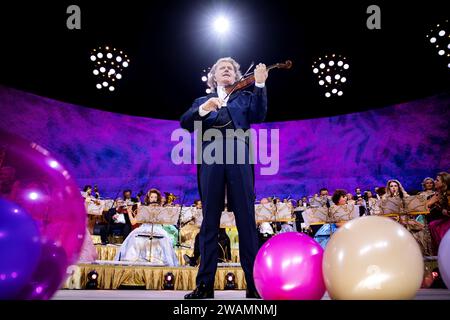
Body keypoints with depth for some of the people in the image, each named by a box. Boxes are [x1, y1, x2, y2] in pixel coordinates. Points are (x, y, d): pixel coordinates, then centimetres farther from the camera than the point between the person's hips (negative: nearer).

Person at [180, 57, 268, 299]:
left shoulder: (245, 97, 24)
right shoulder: (202, 101, 25)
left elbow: (258, 116, 4)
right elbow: (185, 123, 8)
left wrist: (260, 84, -7)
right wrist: (204, 109, -10)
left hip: (239, 159, -1)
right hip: (211, 160, 1)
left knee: (246, 220, -6)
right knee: (210, 221, -2)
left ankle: (254, 284, -5)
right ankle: (205, 285, -1)